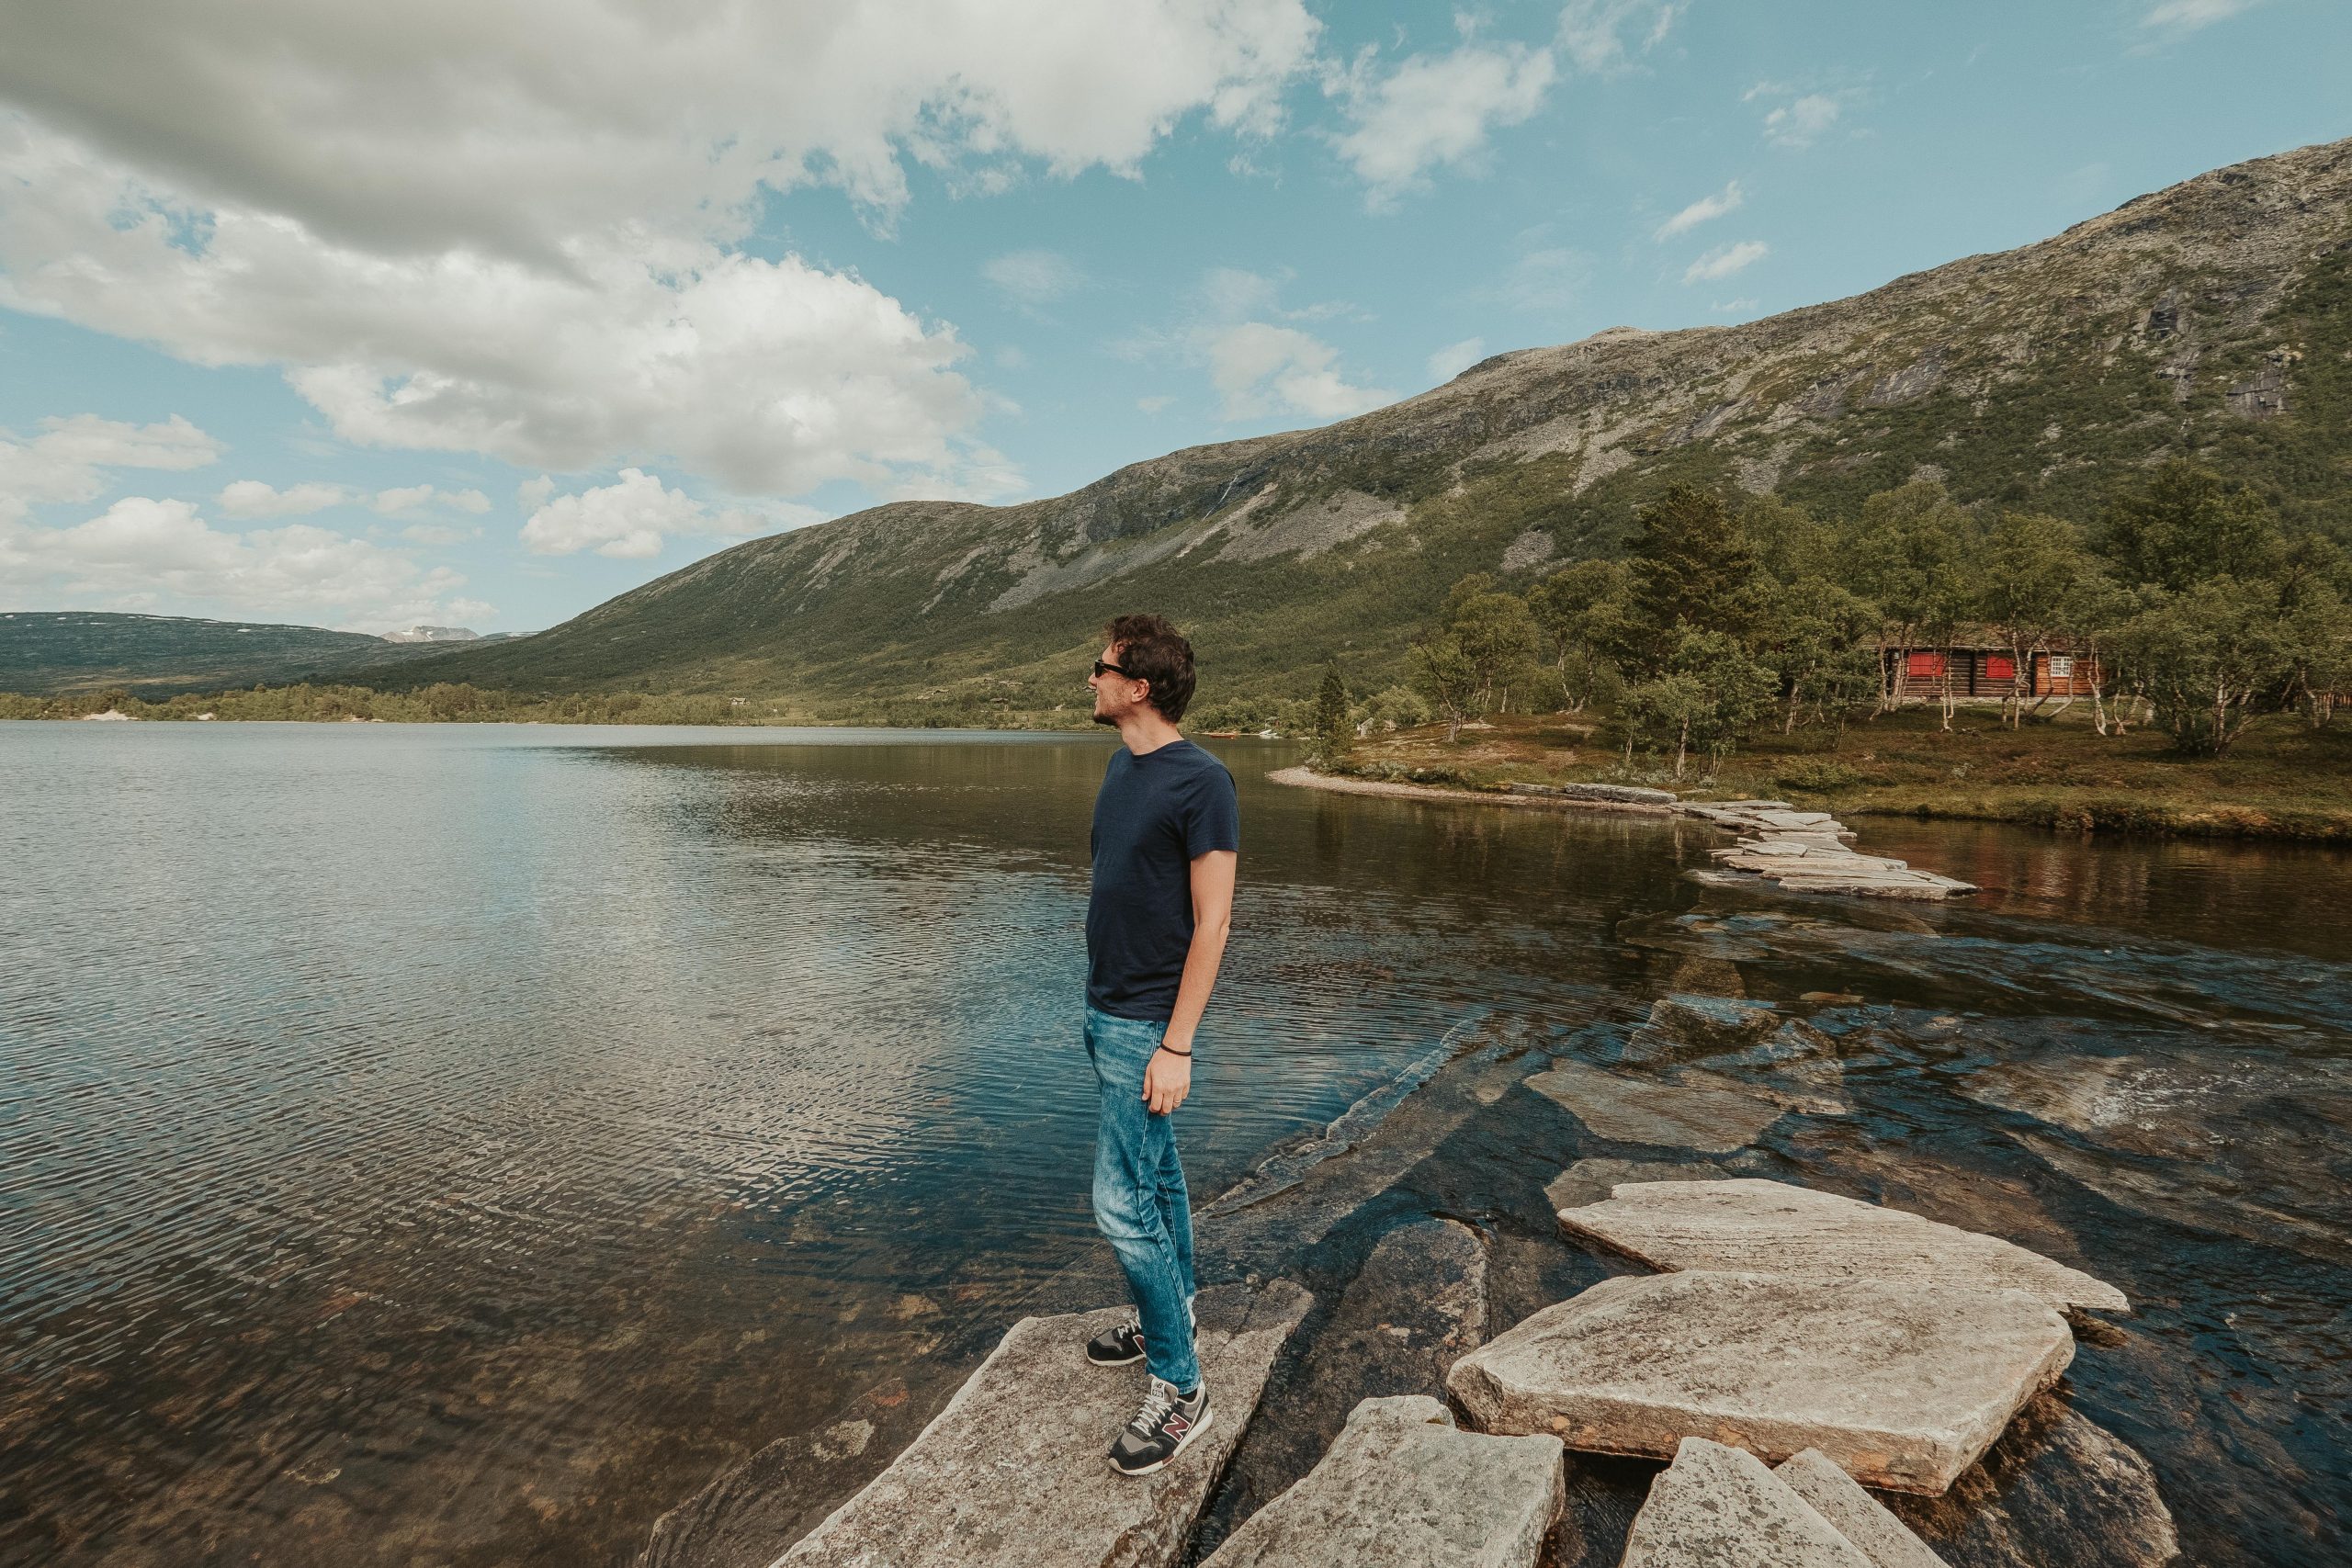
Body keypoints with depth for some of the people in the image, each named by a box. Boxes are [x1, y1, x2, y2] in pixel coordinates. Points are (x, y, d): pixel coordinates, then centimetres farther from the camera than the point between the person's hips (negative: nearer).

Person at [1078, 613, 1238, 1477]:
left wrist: (1176, 1046, -20)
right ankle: (1172, 1313, 39)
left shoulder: (1202, 783, -19)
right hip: (1106, 1011, 9)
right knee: (1155, 1172, 21)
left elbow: (1212, 923, -19)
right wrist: (1105, 1000, 16)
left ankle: (1180, 1388, 11)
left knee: (1122, 1202, -5)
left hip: (1147, 1026, -9)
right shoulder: (1121, 766, 7)